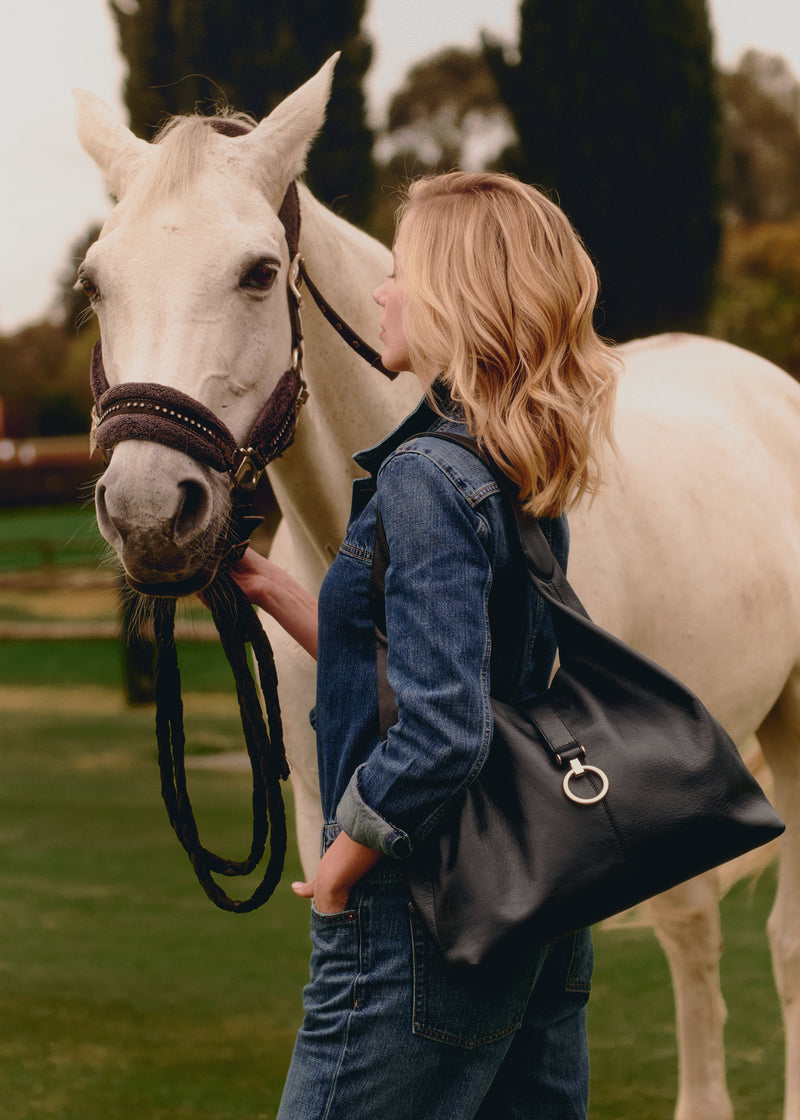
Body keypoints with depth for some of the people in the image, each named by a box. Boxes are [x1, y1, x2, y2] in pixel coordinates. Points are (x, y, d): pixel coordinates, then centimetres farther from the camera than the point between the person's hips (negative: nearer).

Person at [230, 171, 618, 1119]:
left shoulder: (427, 479, -18)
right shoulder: (530, 481, 9)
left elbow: (440, 735, -25)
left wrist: (336, 877, -12)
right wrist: (270, 588, 15)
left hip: (419, 933, -9)